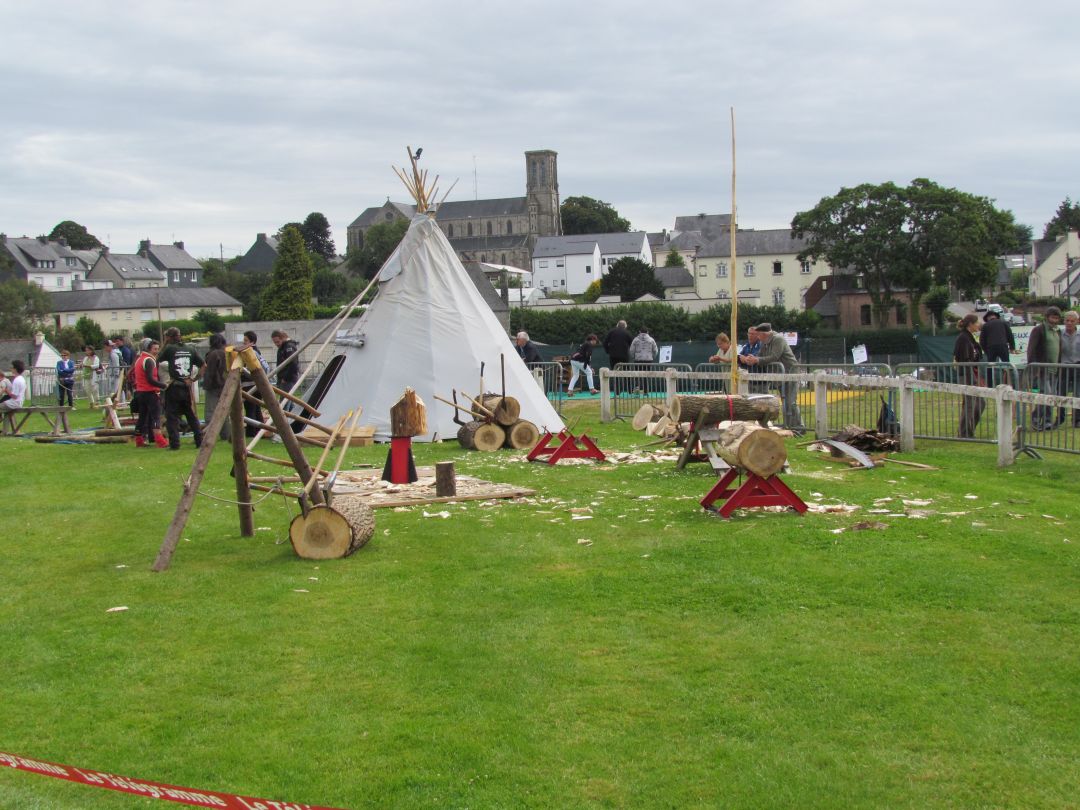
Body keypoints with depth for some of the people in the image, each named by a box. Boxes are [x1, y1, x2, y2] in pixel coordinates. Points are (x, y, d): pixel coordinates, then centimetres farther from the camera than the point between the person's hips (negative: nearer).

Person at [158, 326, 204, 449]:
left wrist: (165, 344, 8)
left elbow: (158, 360, 4)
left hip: (173, 387, -4)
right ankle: (200, 440, 10)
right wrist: (193, 379, 8)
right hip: (187, 387, 4)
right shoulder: (190, 350, 6)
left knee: (172, 416, 2)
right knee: (192, 416, 13)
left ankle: (174, 443, -3)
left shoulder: (169, 348, -6)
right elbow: (203, 366, 5)